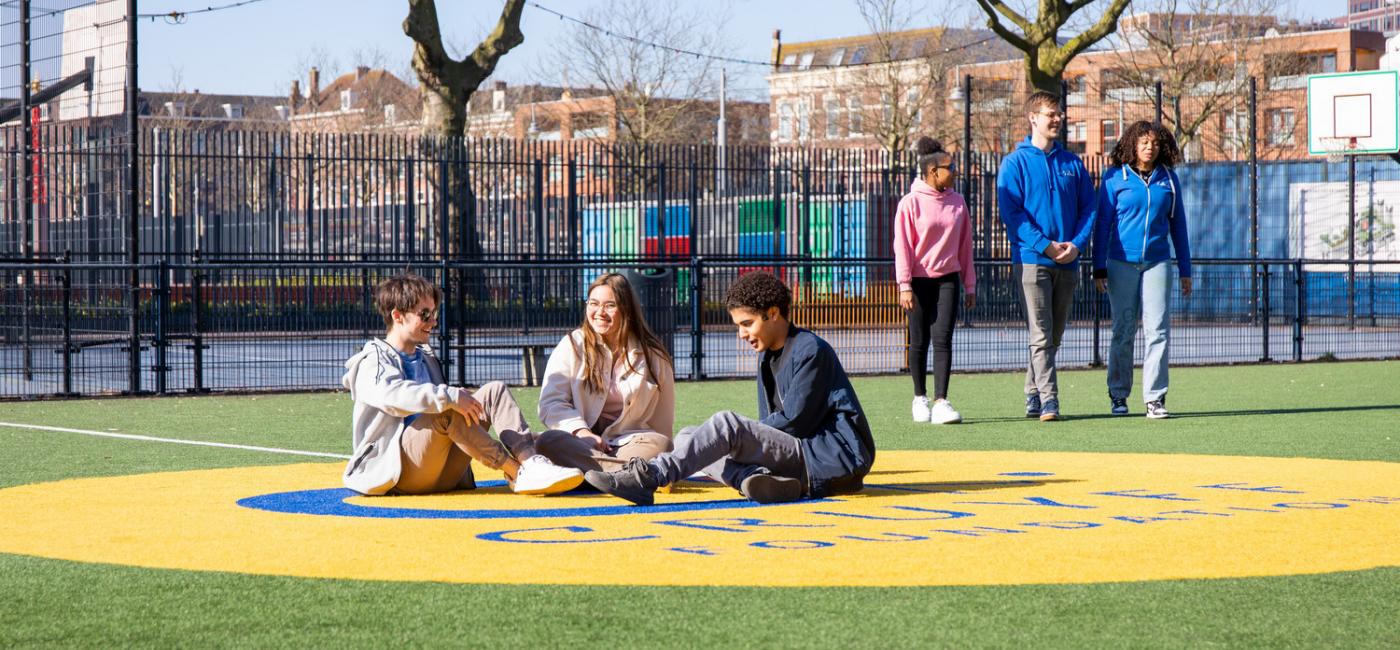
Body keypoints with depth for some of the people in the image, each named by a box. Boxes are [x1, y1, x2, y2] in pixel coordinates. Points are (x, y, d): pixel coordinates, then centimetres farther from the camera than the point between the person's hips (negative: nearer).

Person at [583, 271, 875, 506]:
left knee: (727, 425, -25)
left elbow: (794, 420, -14)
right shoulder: (767, 357, 20)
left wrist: (739, 434, -5)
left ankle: (649, 476, -36)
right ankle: (756, 479, -28)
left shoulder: (811, 351, -9)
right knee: (690, 438, 0)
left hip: (837, 457, -9)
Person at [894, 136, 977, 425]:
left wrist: (969, 285, 13)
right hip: (919, 281, -3)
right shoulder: (910, 203, -5)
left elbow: (965, 244, 13)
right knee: (919, 342, 5)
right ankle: (920, 398, 20)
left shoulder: (957, 202, 8)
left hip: (947, 279, 3)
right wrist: (905, 286, -13)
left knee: (943, 339, -8)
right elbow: (902, 246, -7)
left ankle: (941, 402, -12)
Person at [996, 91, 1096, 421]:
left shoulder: (1072, 163, 13)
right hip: (1032, 259, -5)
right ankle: (1048, 400, -14)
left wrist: (1077, 243, -7)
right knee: (1041, 335, -10)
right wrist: (1045, 245, -16)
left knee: (1054, 336, 9)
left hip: (1068, 263, 5)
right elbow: (1011, 211, -8)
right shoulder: (1016, 162, 0)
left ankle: (1034, 395, 19)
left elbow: (1088, 208, 11)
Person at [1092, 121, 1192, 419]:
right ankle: (1118, 396, 15)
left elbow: (1178, 224, 13)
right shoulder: (1115, 178, 1)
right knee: (1123, 331, 4)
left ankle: (1155, 398, -6)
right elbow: (1103, 223, 1)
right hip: (1122, 263, -2)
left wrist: (1185, 270, 12)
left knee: (1158, 329, -7)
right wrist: (1099, 268, -4)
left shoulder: (1168, 179, 9)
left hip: (1157, 263, 2)